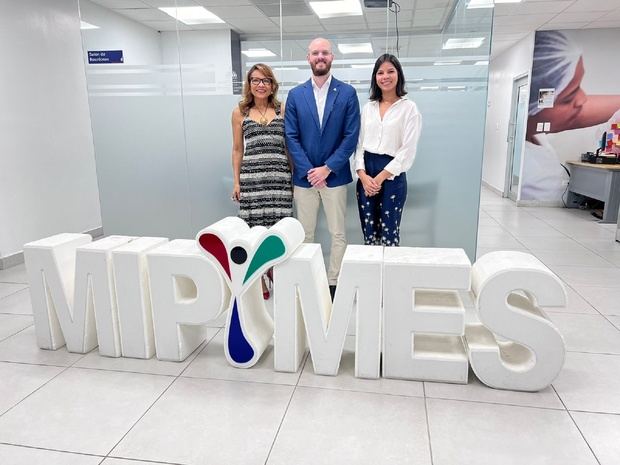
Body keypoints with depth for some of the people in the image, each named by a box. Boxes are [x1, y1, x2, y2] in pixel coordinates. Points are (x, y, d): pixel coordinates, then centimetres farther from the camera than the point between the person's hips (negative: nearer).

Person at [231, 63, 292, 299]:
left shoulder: (282, 110, 9)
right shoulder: (239, 112, 10)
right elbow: (237, 149, 11)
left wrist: (294, 174, 5)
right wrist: (236, 181, 6)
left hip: (280, 177, 0)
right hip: (251, 177, 0)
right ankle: (259, 281, 13)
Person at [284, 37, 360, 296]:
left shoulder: (347, 93, 0)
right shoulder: (295, 95, 5)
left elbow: (351, 136, -5)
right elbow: (291, 137, 0)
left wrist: (327, 168, -12)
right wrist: (309, 170, -10)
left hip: (335, 176, -1)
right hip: (304, 176, 2)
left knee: (338, 235, 6)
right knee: (304, 234, 9)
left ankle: (335, 282, 19)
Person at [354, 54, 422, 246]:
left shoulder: (409, 108, -2)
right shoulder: (368, 107, 12)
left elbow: (408, 150, -9)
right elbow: (359, 143, 9)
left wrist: (380, 177, -13)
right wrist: (363, 175, -7)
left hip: (392, 175, -4)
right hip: (366, 176, 4)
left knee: (389, 235, 1)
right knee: (368, 234, 9)